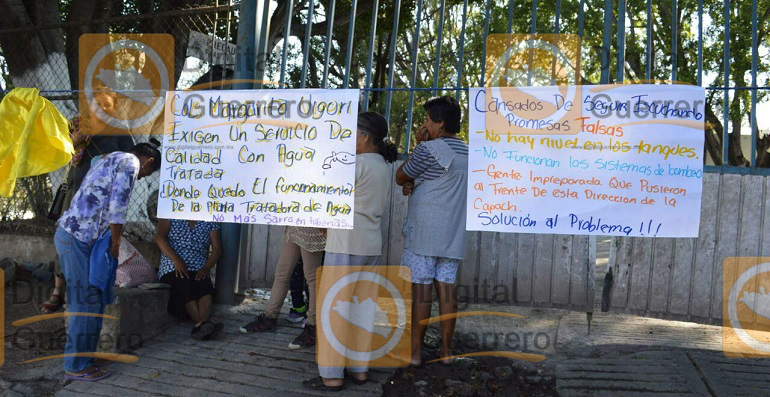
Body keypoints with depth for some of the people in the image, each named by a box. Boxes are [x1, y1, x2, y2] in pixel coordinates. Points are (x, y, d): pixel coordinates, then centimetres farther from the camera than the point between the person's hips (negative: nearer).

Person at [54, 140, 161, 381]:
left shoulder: (111, 161, 24)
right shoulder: (130, 162, -7)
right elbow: (117, 208, -15)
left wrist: (110, 242, 19)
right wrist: (116, 243, -4)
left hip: (71, 235, 10)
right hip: (78, 238, -10)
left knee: (92, 301, 15)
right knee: (86, 303, -2)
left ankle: (83, 357, 25)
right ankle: (76, 366, 7)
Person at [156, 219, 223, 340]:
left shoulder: (210, 223, 14)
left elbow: (217, 248, 6)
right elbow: (159, 237, -4)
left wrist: (206, 268, -13)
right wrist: (176, 260, -19)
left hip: (199, 271, 1)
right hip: (174, 269, -1)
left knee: (206, 286, -32)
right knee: (186, 289, -33)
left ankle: (200, 325, -53)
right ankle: (202, 324, -46)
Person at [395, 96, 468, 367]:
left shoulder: (428, 148, -11)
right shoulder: (467, 153, 14)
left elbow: (400, 177, 0)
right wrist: (414, 184, 4)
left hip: (423, 232, -7)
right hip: (453, 233, 7)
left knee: (420, 290, -2)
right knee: (446, 288, 8)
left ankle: (414, 352, 5)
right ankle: (446, 351, 13)